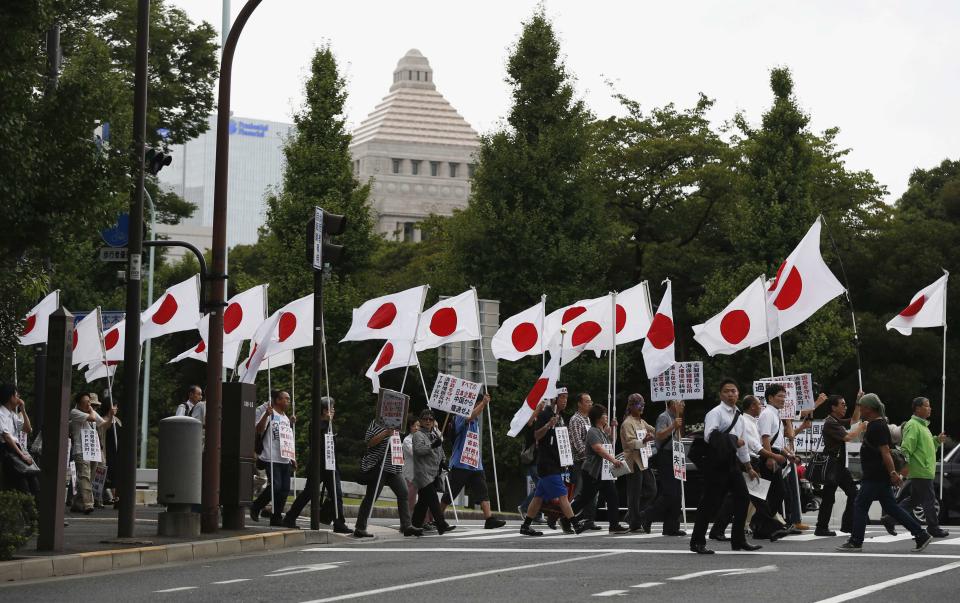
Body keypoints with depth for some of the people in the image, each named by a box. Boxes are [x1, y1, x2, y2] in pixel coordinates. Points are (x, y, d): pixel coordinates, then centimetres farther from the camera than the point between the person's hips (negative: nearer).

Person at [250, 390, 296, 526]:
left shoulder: (286, 418, 20)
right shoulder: (268, 414, -3)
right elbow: (258, 431, -16)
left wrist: (291, 458, 21)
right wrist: (266, 415, -28)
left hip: (285, 460, 8)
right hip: (272, 458, -8)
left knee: (285, 489, 3)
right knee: (275, 486, -16)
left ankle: (276, 518, 9)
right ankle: (256, 508, 4)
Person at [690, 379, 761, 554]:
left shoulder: (738, 416, 19)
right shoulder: (715, 413, -8)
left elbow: (742, 442, 27)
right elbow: (709, 436, -22)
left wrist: (748, 467, 30)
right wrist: (733, 441, -17)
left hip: (732, 461, 8)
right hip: (717, 461, -8)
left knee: (742, 498, 7)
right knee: (710, 502, -6)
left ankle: (738, 540, 18)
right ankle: (697, 542, 1)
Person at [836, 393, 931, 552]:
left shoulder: (877, 426, -16)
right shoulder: (874, 424, 17)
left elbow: (885, 451, -23)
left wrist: (892, 473, -27)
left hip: (876, 478, -10)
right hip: (876, 476, 10)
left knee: (860, 506, -4)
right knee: (891, 508, 10)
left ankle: (855, 542, 2)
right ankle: (921, 535, 9)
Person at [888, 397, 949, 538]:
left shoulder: (923, 425, 20)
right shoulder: (912, 425, -13)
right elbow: (906, 447, -21)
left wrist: (937, 440, 13)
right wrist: (905, 465, -28)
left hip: (925, 470, 11)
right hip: (920, 471, -11)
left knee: (914, 499, 13)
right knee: (929, 500, -4)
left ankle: (890, 519, 16)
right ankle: (934, 528, 4)